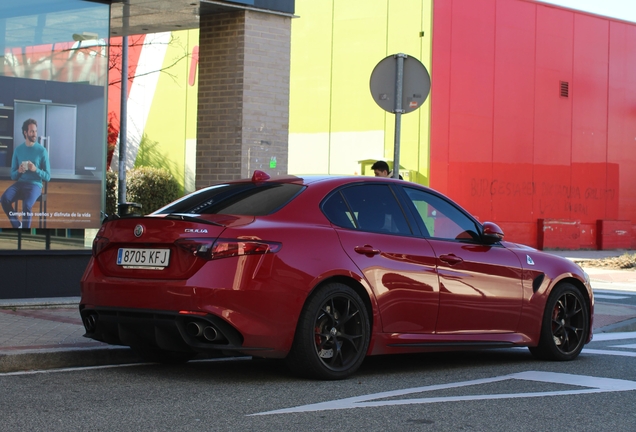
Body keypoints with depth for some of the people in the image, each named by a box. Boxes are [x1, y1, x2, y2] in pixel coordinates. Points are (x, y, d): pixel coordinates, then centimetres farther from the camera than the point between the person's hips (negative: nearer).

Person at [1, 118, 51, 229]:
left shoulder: (42, 150, -1)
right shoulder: (18, 149, 9)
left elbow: (47, 177, 0)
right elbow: (12, 175, 12)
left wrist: (35, 169, -17)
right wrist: (19, 171, -11)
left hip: (35, 184, -3)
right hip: (20, 183, 3)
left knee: (26, 205, -34)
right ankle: (17, 226, -8)